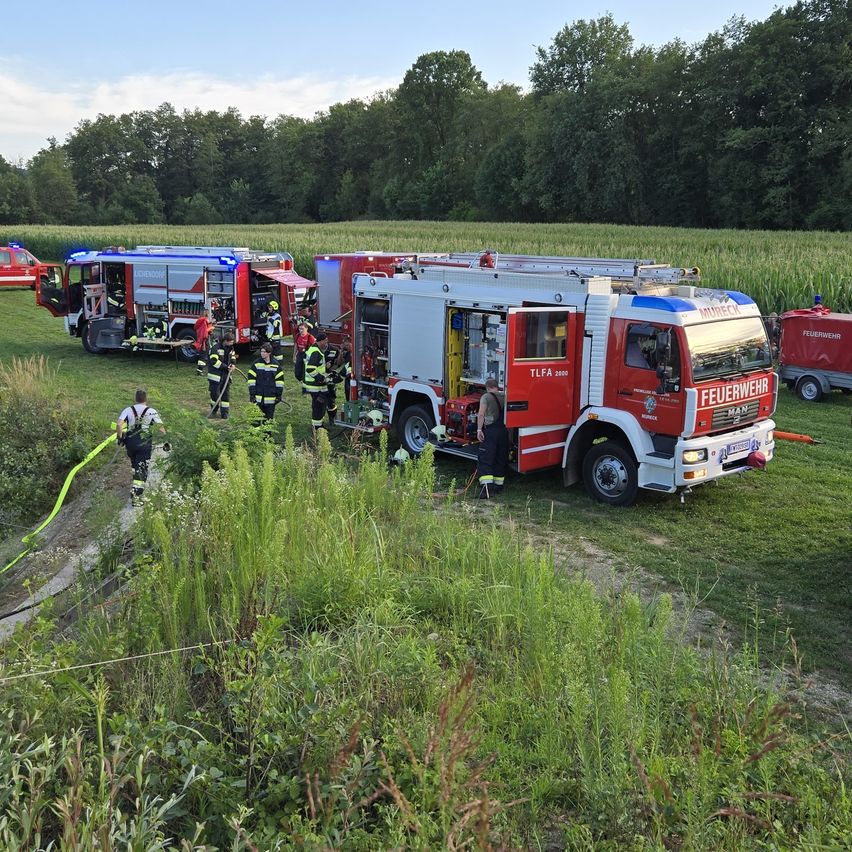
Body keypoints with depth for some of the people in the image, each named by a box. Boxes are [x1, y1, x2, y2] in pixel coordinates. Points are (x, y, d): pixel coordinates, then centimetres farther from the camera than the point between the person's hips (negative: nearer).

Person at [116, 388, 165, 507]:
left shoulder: (128, 410, 3)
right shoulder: (151, 411, -1)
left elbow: (118, 425, -10)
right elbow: (161, 427, -5)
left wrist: (120, 438, 3)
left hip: (130, 443, 3)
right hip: (144, 444, -3)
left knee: (135, 465, 22)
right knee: (141, 470, -3)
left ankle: (138, 489, 33)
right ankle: (136, 496, -15)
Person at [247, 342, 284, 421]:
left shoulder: (276, 365, 2)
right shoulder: (256, 364, 1)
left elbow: (280, 380, 5)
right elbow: (251, 380, 1)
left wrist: (279, 395, 2)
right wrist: (252, 394, -4)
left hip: (271, 398, 0)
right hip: (258, 397, 0)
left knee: (269, 418, 6)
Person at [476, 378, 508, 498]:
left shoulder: (486, 397, -3)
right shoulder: (505, 397, 12)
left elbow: (481, 414, -14)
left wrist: (479, 429, -14)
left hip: (490, 430, -5)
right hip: (504, 430, 5)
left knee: (486, 459, -7)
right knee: (501, 460, 15)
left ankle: (487, 486, -21)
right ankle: (498, 485, 22)